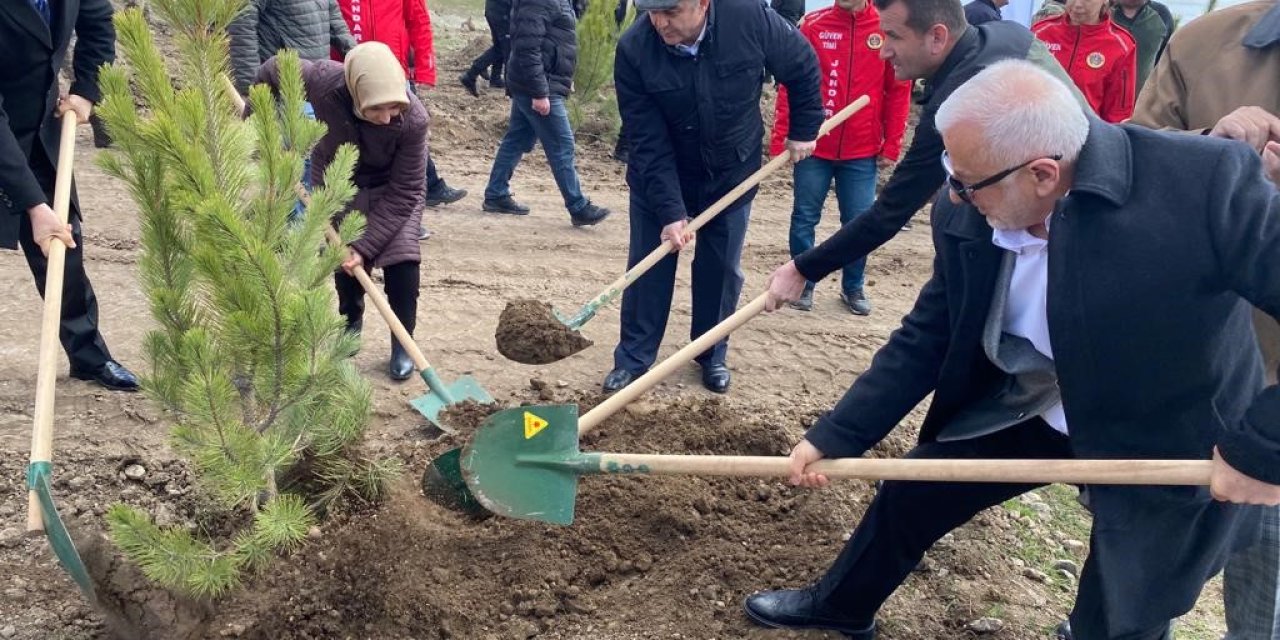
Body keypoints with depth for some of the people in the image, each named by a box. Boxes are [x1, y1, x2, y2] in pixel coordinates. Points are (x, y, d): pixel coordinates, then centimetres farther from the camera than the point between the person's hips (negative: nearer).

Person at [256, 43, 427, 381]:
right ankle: (351, 324, 33)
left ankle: (403, 343, 3)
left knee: (401, 258, -14)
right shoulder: (322, 80, -38)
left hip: (393, 187, -2)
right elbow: (272, 70, -15)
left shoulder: (413, 119, -40)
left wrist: (365, 244, -32)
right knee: (344, 255, 5)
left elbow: (404, 193, -30)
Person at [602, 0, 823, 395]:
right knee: (647, 269, 4)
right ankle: (633, 359, 17)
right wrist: (669, 210, -29)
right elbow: (649, 143, -25)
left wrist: (803, 130, 0)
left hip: (731, 174, 1)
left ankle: (712, 356, 27)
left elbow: (802, 67, -6)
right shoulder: (634, 50, -27)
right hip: (658, 179, -1)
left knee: (721, 270, 10)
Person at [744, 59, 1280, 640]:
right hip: (1033, 410, 5)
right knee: (909, 492, 16)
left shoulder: (1206, 182, -35)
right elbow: (926, 339, -4)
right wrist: (834, 436, -7)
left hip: (1171, 448, -5)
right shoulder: (967, 216, -17)